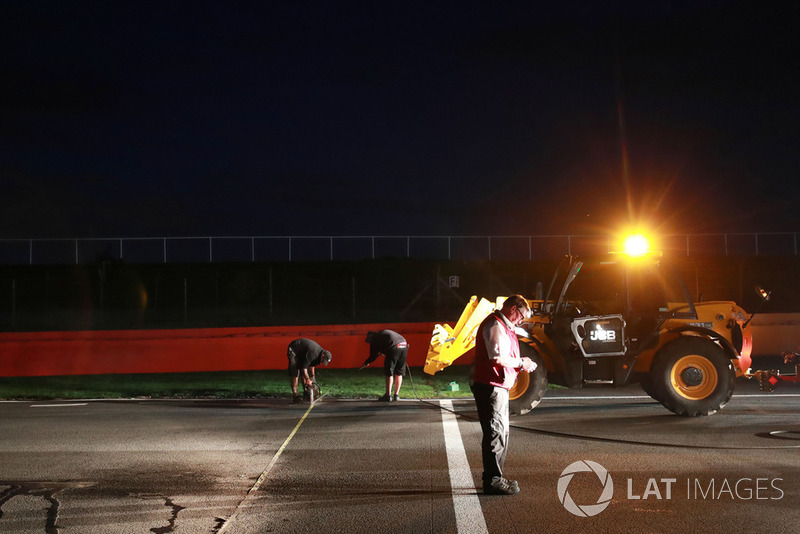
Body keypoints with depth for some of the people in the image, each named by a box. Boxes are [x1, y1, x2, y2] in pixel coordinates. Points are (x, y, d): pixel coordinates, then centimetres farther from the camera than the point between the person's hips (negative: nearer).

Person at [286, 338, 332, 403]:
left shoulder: (320, 351, -5)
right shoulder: (313, 353, -34)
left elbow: (311, 365, 9)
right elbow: (304, 367, -32)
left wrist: (313, 377, 8)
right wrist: (308, 380, -28)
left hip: (301, 353, 10)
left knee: (305, 373, 5)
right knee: (295, 373, -16)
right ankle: (294, 395, -18)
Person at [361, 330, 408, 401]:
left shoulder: (374, 339, 12)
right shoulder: (384, 333, 33)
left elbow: (373, 356, 15)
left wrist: (366, 363, 29)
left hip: (394, 347, -7)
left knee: (389, 373, 2)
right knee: (399, 373, 13)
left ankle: (388, 395, 1)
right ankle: (396, 395, 14)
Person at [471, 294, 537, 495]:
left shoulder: (503, 326, 21)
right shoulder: (494, 325, -14)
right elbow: (497, 357, -24)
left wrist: (521, 365, 12)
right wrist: (521, 362, -12)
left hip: (499, 388, 11)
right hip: (490, 387, -11)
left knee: (501, 433, 17)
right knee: (495, 433, -8)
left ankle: (495, 477, 25)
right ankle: (492, 481, -4)